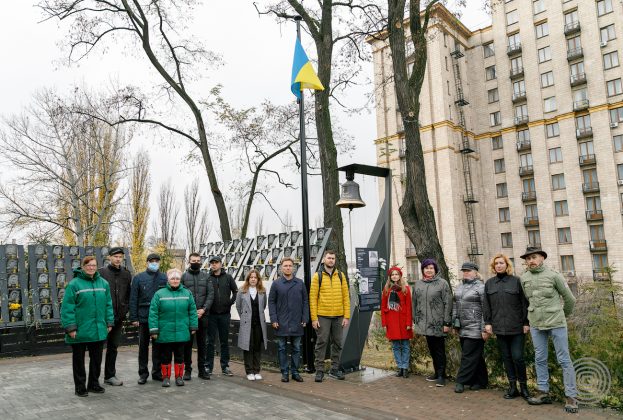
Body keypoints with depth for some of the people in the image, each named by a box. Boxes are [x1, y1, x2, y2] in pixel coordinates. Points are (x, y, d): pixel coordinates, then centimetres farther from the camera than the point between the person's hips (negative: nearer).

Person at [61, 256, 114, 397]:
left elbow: (108, 304, 9)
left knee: (97, 359, 14)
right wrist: (70, 327, -15)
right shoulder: (74, 284, -10)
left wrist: (109, 322, 6)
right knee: (79, 359, 10)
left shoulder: (103, 283, 5)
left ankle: (94, 384, 30)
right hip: (80, 331, -4)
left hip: (99, 331, 4)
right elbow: (67, 308, -11)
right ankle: (80, 386, 24)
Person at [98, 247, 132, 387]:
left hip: (119, 317, 4)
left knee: (113, 347, 12)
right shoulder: (101, 273, -4)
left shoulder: (126, 274, 9)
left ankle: (110, 375, 21)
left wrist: (125, 310, 2)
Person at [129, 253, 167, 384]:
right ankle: (143, 373, 19)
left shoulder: (165, 278, 5)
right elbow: (133, 299, 1)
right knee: (143, 346, 8)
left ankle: (157, 372, 21)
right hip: (143, 318, -1)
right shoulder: (138, 278, 3)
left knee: (158, 345, 9)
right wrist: (134, 318, -5)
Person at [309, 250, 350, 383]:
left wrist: (346, 316, 0)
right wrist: (314, 318, -9)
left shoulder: (340, 275, 7)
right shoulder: (317, 276, -2)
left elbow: (346, 296, 7)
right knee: (321, 343, 1)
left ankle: (335, 369, 23)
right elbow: (313, 298, -4)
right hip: (322, 316, -3)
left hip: (338, 316, 3)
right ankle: (319, 370, 11)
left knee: (337, 343, 10)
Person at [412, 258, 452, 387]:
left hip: (438, 323, -5)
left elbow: (448, 304, -8)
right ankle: (437, 372, 26)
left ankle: (441, 375, 11)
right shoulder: (418, 284, 9)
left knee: (439, 350, 2)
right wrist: (415, 321, 10)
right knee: (432, 349, 14)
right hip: (425, 323, 5)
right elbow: (415, 303, 13)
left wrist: (447, 323, -12)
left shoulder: (442, 283, -5)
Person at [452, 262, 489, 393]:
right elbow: (455, 306, 19)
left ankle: (461, 381, 4)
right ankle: (482, 381, 23)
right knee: (475, 356, 14)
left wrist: (484, 329, -15)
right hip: (462, 328, 7)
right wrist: (454, 324, 16)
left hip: (474, 329, -7)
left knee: (469, 356, -3)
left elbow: (485, 310, -13)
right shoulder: (459, 287, 14)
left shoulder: (481, 287, -9)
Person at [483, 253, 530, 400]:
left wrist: (526, 322, -6)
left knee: (517, 357, -4)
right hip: (499, 327, 4)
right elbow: (487, 305, 11)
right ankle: (512, 387, 18)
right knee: (506, 358, 9)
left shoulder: (516, 281, -1)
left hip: (517, 327, -3)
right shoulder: (489, 283, 9)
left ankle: (523, 386, 14)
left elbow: (524, 303, -2)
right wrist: (487, 322, 4)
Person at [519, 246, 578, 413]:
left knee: (564, 359, 2)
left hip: (556, 323, -4)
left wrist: (563, 315, 13)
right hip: (536, 324, 4)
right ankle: (543, 392, 20)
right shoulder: (524, 278, 2)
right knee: (540, 359, 10)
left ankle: (571, 396, 9)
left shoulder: (553, 275, -8)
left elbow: (569, 298, 2)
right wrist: (534, 315, 15)